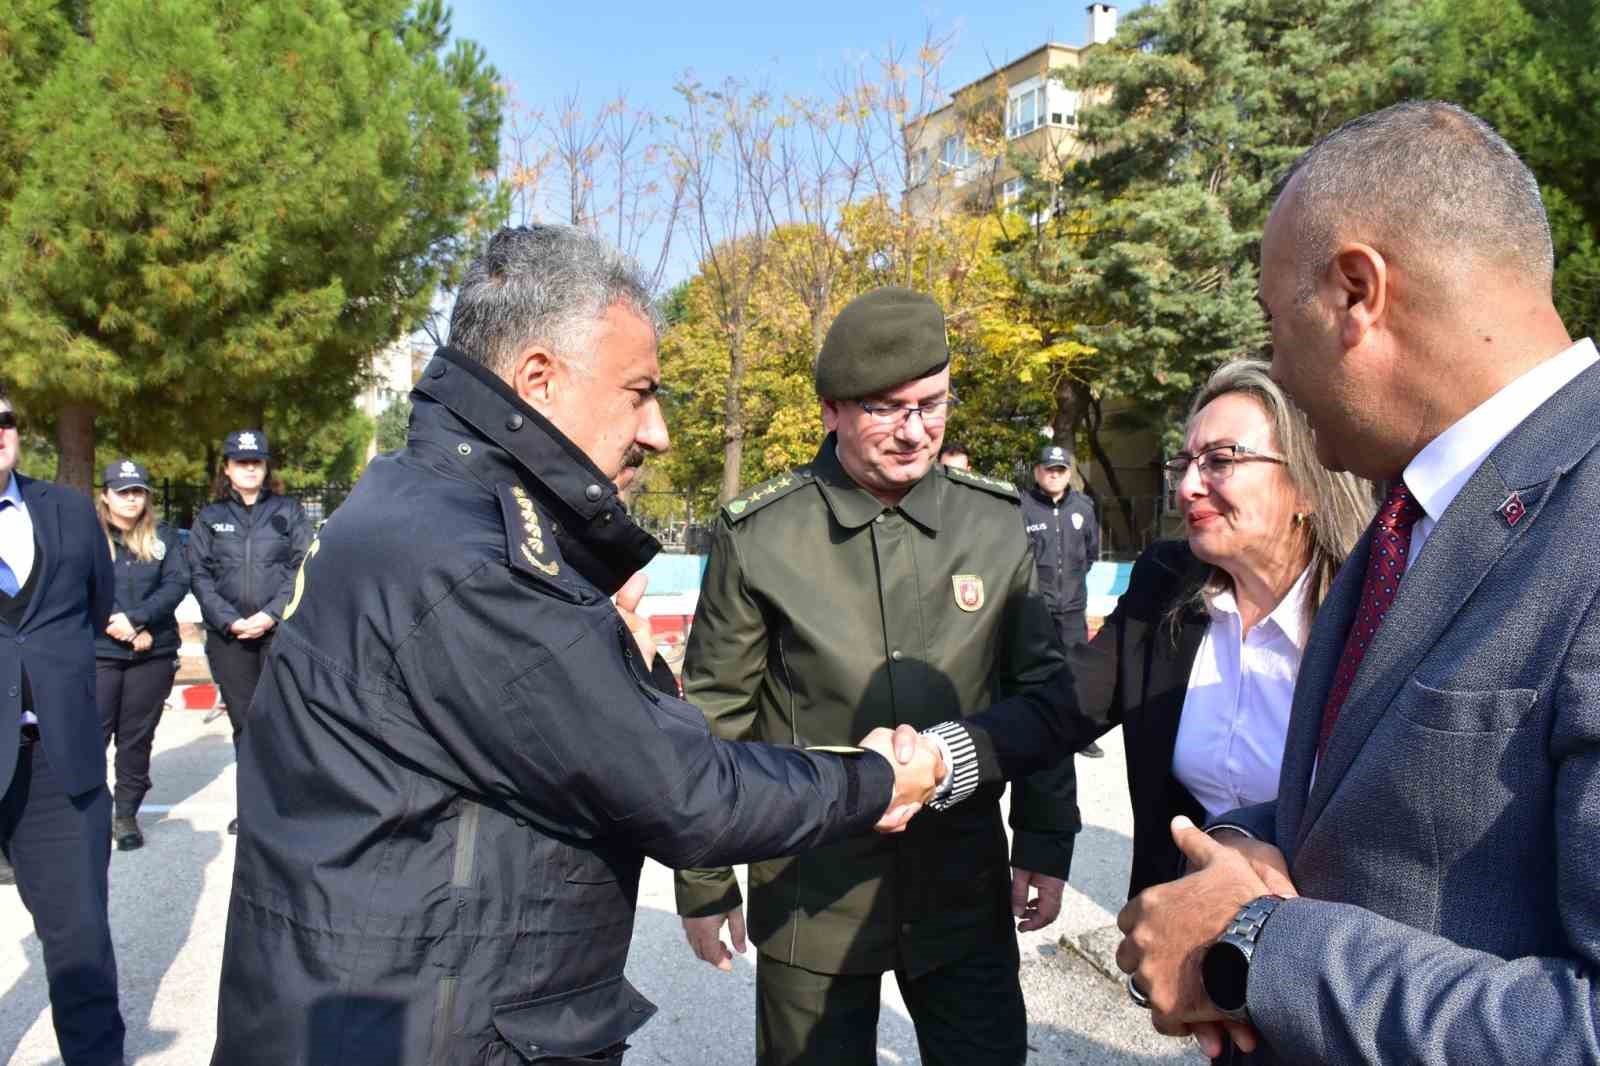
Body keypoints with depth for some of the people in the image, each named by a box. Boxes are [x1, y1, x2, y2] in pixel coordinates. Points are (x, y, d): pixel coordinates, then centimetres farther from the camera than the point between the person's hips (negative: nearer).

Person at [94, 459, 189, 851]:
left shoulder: (164, 536, 7)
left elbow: (177, 584, -4)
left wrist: (136, 619, -17)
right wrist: (128, 631, -13)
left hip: (154, 654, 2)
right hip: (98, 652, -2)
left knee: (137, 738, 8)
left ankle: (126, 814, 18)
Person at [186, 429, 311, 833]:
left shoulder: (289, 511, 8)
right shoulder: (210, 517, 12)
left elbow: (302, 568, 0)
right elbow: (199, 574, 6)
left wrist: (271, 614, -12)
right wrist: (229, 619, -8)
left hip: (281, 631, -2)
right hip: (228, 635, 2)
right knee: (244, 721, 7)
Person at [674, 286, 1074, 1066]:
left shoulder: (996, 523, -2)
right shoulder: (758, 536, -9)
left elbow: (1038, 691, 7)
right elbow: (716, 717, -2)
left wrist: (1046, 841, 6)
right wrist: (703, 880, 2)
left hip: (965, 883, 2)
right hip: (810, 891, -1)